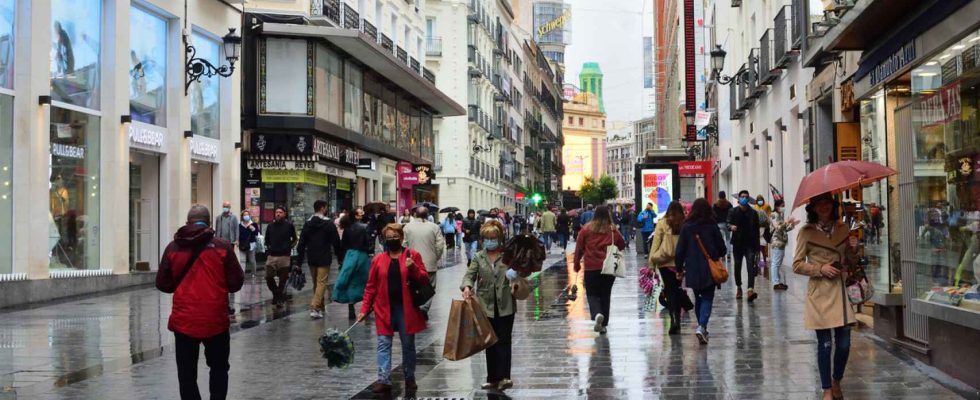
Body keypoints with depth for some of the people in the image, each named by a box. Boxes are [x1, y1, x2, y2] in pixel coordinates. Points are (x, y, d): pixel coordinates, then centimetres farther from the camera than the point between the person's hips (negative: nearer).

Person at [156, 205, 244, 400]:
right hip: (215, 321, -1)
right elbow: (235, 284, -3)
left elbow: (163, 285, 4)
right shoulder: (222, 246, -5)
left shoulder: (173, 247, -1)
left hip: (183, 321, 1)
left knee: (187, 373, 9)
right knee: (219, 368, 18)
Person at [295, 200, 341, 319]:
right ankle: (314, 308, -18)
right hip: (324, 259, -5)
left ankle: (320, 307, 23)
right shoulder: (329, 223, -7)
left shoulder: (307, 223, 8)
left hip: (311, 259, 5)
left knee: (316, 283, 16)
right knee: (321, 283, -6)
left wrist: (299, 261, 8)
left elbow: (301, 244, 7)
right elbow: (336, 242, -7)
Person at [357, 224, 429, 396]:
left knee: (408, 345, 8)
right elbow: (371, 287, 6)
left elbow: (425, 280, -1)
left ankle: (410, 380, 20)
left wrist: (413, 268, -19)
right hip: (385, 309, 1)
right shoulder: (378, 259, 5)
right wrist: (365, 309, 0)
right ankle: (384, 380, -7)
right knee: (383, 344, -5)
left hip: (406, 309, -1)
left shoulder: (413, 255, 1)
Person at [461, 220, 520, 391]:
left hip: (505, 305, -3)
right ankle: (492, 378, 17)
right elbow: (470, 274, -1)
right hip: (486, 306, 3)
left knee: (503, 341, -6)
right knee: (490, 342, 9)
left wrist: (515, 279, -24)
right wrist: (467, 286, -23)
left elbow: (517, 272, 0)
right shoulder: (479, 257, 7)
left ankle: (504, 377, -8)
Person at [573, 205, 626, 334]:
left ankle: (597, 314, -21)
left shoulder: (586, 229, -3)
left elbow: (579, 248, 0)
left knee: (592, 294, 8)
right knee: (605, 295, 13)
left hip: (591, 268, -1)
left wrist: (577, 264, 12)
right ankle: (603, 324, 15)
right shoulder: (613, 230, -1)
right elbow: (622, 245, 9)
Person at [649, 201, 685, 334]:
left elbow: (656, 242, -4)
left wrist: (651, 262, 0)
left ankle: (673, 319, -15)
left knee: (670, 290, 2)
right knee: (677, 290, 15)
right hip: (680, 262, 2)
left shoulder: (662, 223, -4)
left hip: (665, 262, -2)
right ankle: (677, 320, 20)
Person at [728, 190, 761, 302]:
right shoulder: (733, 212, 3)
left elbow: (756, 230, 6)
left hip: (750, 243, -1)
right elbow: (728, 224, -4)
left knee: (751, 265, -14)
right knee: (737, 266, 10)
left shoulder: (753, 213, 5)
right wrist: (731, 227, -29)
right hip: (737, 243, 1)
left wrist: (757, 246, 3)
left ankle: (751, 289, -24)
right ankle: (738, 287, 29)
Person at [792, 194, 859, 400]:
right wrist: (820, 269, -14)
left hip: (841, 290, 4)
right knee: (825, 344, -1)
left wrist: (853, 249, -3)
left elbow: (850, 261, 17)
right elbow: (797, 265, -2)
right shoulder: (806, 232, -2)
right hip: (819, 292, -4)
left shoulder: (842, 229, 10)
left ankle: (836, 382, 27)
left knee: (844, 343, 3)